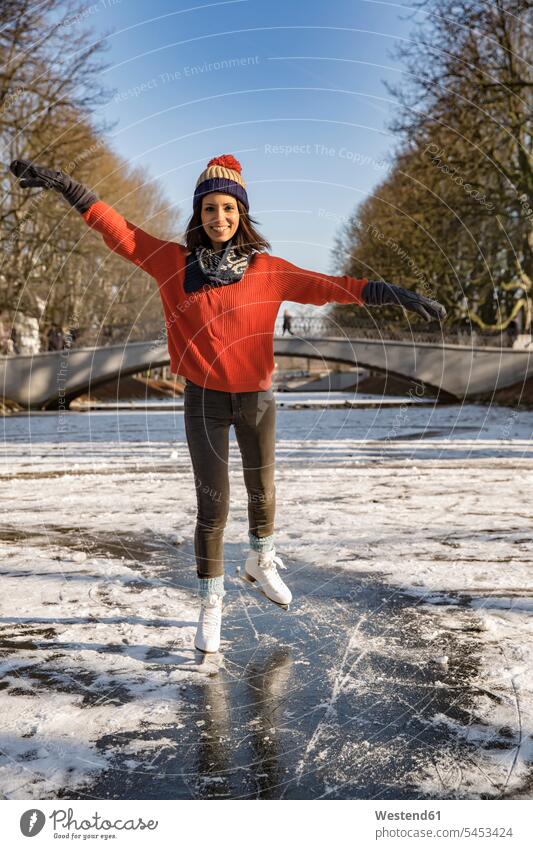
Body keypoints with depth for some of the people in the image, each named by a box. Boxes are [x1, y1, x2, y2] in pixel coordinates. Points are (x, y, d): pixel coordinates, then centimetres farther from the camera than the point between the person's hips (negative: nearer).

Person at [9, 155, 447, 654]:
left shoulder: (266, 269, -5)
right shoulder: (174, 263, -4)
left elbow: (329, 287, -9)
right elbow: (117, 229, -3)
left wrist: (397, 295, -15)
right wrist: (62, 184, -9)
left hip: (256, 396, 1)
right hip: (204, 400, -1)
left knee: (262, 490, 17)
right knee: (212, 505, -2)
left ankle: (260, 562, 47)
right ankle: (210, 605, 16)